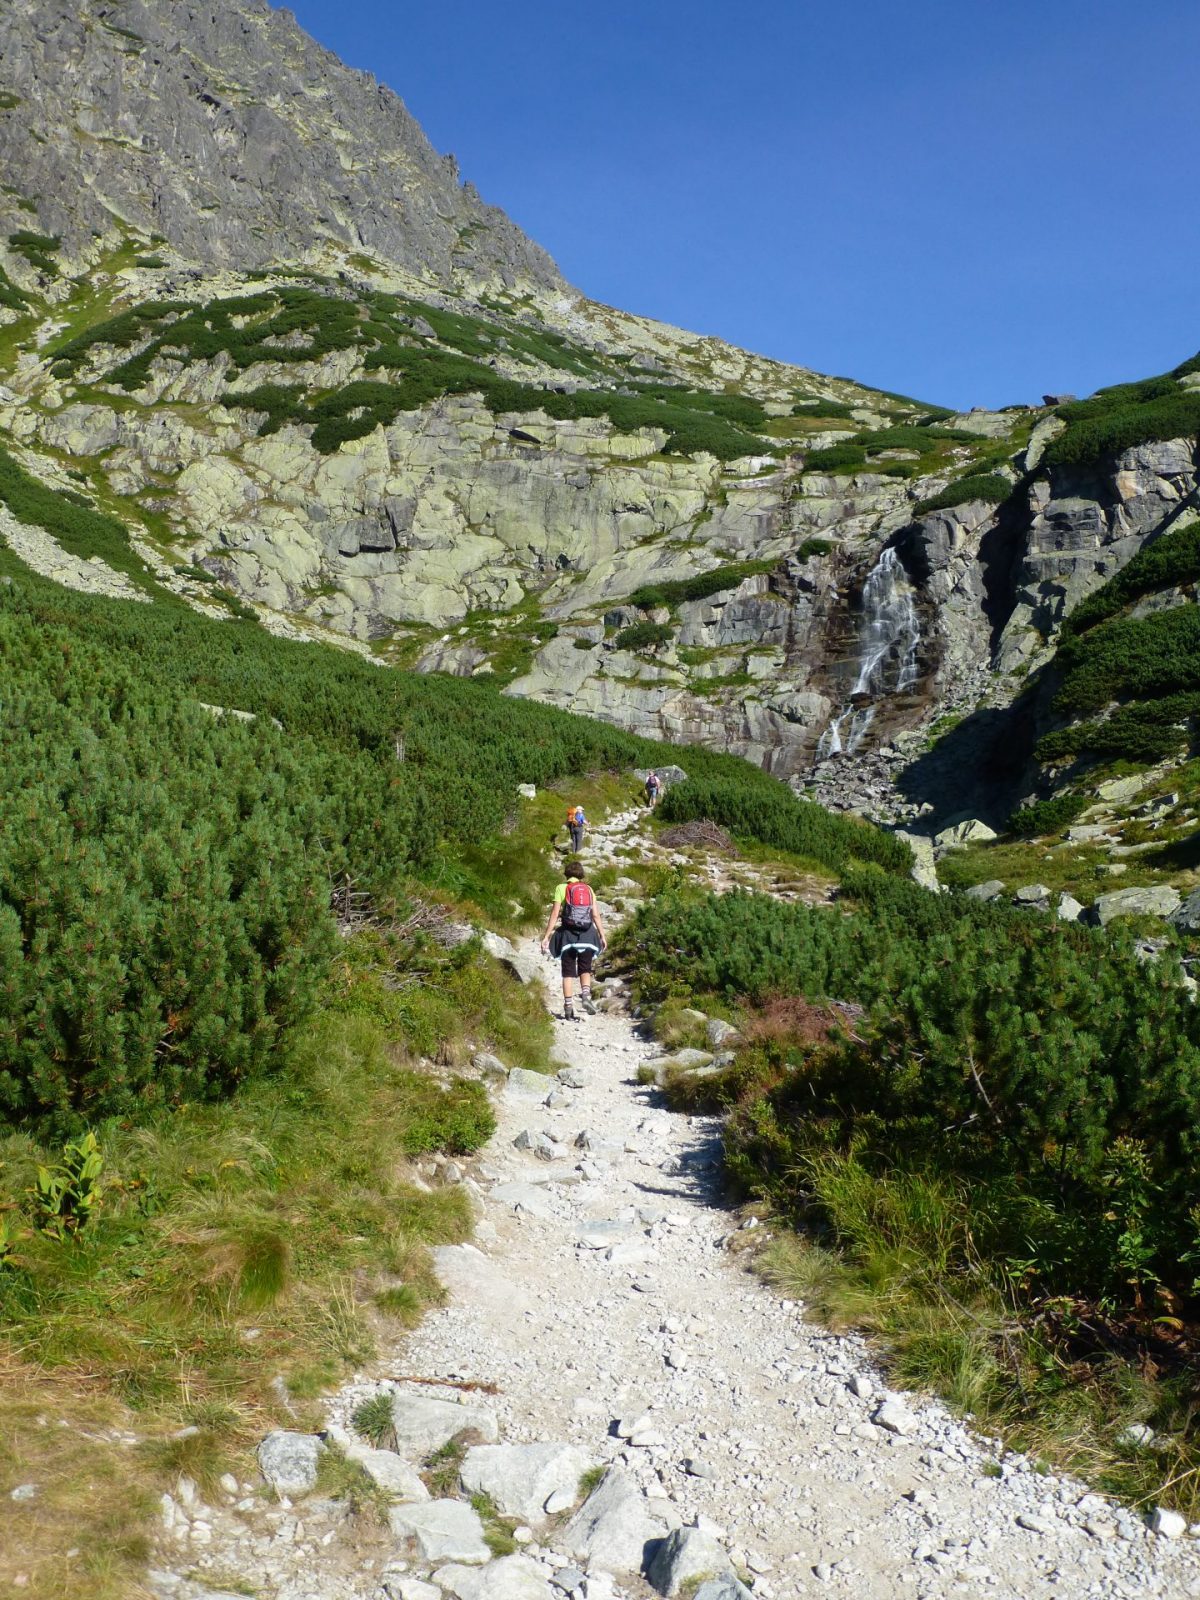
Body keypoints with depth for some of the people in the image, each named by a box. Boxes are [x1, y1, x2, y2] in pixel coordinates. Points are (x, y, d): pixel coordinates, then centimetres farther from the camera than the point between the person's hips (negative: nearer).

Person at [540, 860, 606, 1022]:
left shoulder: (562, 888, 1)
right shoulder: (588, 889, 8)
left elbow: (555, 914, -6)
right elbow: (596, 915, 3)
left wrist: (546, 936, -5)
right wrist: (602, 936, 8)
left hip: (568, 934, -2)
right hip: (587, 935, 2)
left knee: (568, 972, 6)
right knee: (585, 969, 15)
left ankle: (568, 1008, 0)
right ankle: (586, 995, -11)